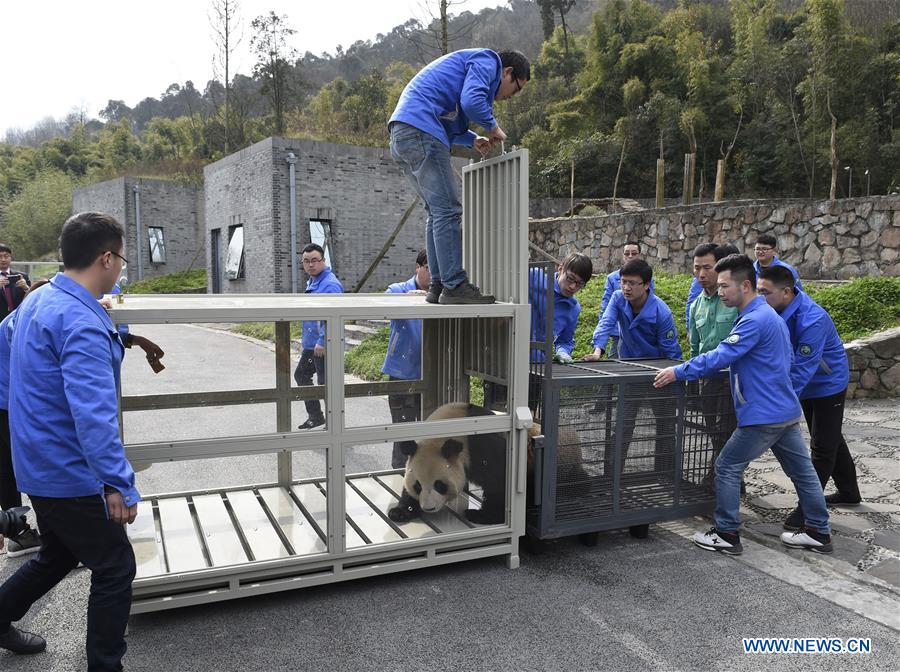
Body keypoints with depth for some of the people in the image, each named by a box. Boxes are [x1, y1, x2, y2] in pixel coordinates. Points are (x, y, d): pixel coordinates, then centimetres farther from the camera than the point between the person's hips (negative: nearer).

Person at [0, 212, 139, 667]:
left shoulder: (38, 301, 5)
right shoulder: (81, 322, -26)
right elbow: (93, 414, -33)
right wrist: (118, 483, -32)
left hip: (41, 467, 10)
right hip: (72, 475, -9)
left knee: (59, 554, 28)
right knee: (115, 570, 5)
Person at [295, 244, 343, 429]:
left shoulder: (330, 284, -20)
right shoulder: (312, 282, 12)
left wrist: (322, 342, -29)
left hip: (324, 346, -11)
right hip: (311, 344, 11)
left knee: (325, 384, -2)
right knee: (301, 375, 22)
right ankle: (315, 416, 34)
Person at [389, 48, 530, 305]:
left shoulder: (467, 65, 33)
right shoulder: (487, 60, 3)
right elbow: (471, 100, -16)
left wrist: (472, 140, 19)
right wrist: (492, 126, 2)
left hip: (402, 133, 10)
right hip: (420, 131, -10)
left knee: (437, 212, 11)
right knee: (448, 210, -11)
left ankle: (438, 285, 11)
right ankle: (455, 286, -11)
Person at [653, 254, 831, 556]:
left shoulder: (754, 320, -20)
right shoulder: (766, 314, 13)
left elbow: (720, 356, -26)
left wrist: (678, 372, -22)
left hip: (764, 415, -10)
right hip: (786, 411, 10)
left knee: (727, 467, 1)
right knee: (801, 469, 17)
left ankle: (726, 535, 10)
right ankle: (819, 533, 29)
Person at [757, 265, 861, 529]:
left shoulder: (812, 320, -35)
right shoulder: (776, 310, -13)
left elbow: (803, 368, -36)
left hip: (828, 385, -8)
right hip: (808, 385, 8)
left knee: (822, 446, 0)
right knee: (831, 438, 22)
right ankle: (848, 492, 40)